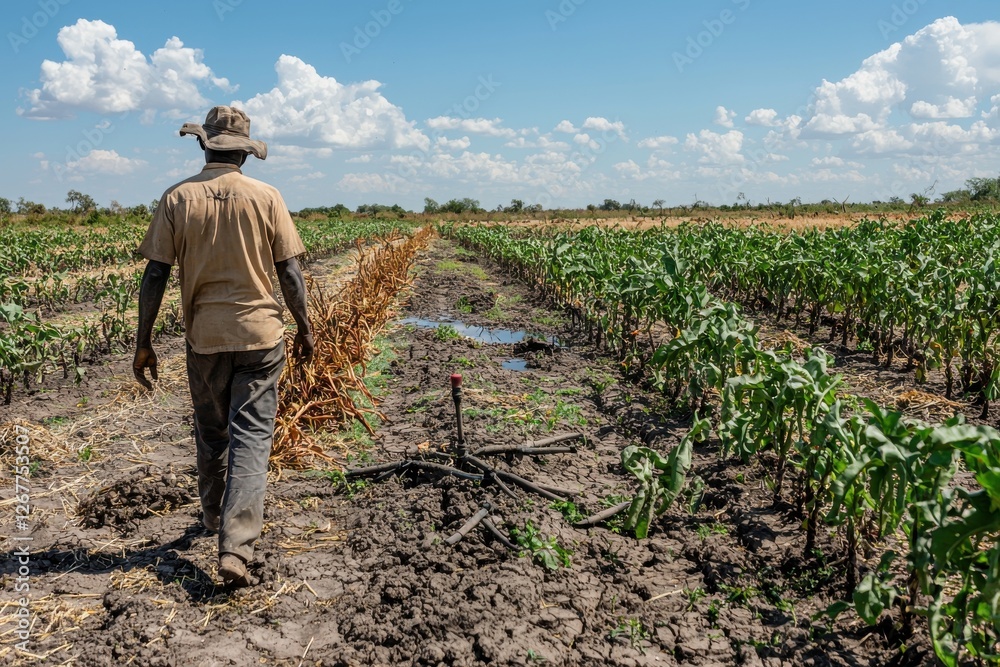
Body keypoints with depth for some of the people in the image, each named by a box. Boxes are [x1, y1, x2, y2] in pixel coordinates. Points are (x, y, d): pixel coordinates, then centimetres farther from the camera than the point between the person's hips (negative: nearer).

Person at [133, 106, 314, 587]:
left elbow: (155, 275, -3)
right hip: (260, 334, -2)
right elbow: (289, 272, -3)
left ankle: (214, 518, 40)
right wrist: (304, 328, 10)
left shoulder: (177, 199, -2)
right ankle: (235, 547, -8)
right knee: (251, 436, 0)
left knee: (211, 434, 20)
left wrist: (143, 342, 4)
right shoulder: (266, 197, -3)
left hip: (204, 336, 2)